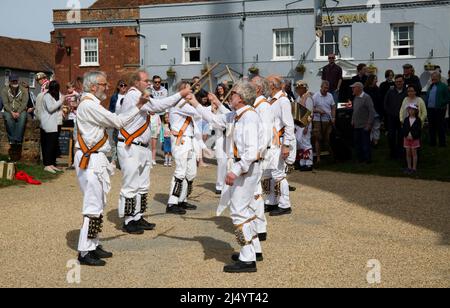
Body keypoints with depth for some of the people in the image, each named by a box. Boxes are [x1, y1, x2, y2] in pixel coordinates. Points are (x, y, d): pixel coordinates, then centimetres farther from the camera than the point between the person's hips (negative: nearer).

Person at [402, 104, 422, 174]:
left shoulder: (418, 120, -6)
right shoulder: (406, 120, 2)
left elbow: (419, 131, -9)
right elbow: (404, 129, 0)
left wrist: (413, 136, -18)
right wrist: (407, 136, -14)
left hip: (415, 139, -3)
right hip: (407, 138, 3)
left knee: (414, 153, 2)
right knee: (408, 153, 8)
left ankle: (414, 168, 8)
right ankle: (409, 167, 18)